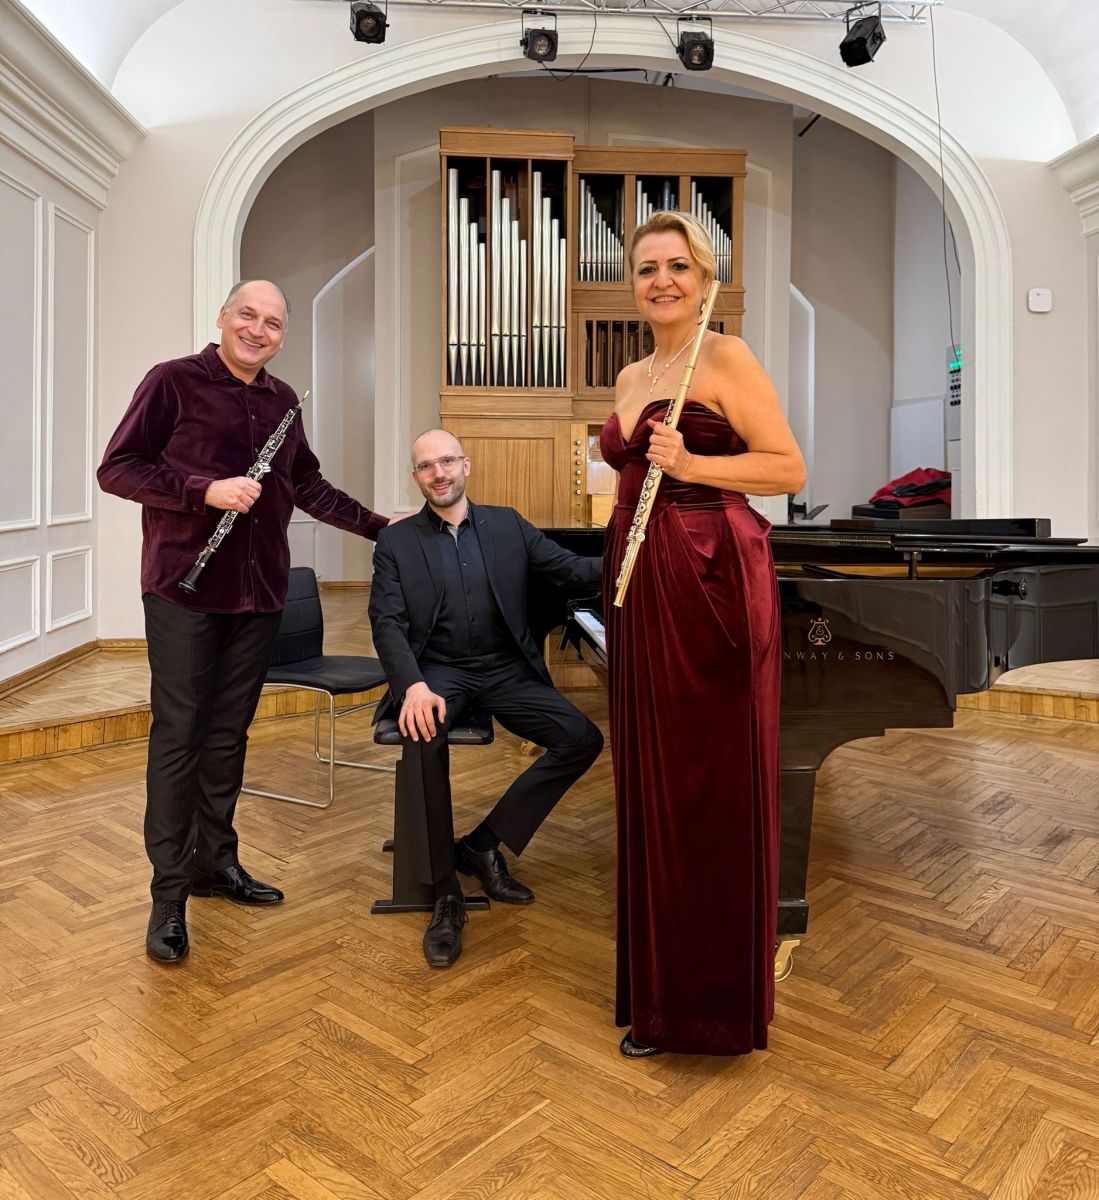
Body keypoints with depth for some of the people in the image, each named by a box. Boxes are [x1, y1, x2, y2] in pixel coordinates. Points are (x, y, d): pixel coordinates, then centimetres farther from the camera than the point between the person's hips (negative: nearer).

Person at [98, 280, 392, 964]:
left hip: (259, 592, 5)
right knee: (179, 734, -2)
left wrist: (379, 527, 17)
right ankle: (170, 892, 8)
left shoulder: (281, 401, 14)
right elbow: (117, 469, -5)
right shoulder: (173, 382, -2)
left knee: (229, 732, 11)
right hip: (184, 589, -5)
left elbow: (308, 486, 22)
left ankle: (216, 860, 24)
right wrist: (205, 490, -17)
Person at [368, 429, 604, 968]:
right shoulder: (396, 541, 5)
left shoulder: (507, 525, 10)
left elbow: (573, 569, 2)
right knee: (423, 737, -35)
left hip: (503, 669, 3)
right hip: (437, 670, -2)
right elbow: (387, 623, -6)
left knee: (583, 740, -17)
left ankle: (484, 844, -3)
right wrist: (413, 684, -26)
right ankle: (445, 893, -17)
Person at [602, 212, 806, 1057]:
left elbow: (790, 469, -8)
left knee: (716, 786, 0)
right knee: (650, 786, 10)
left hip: (714, 581, -7)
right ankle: (660, 993, 27)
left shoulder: (725, 358, -3)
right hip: (640, 585, 7)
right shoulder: (631, 377, 19)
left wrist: (687, 463, -17)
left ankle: (725, 997, 18)